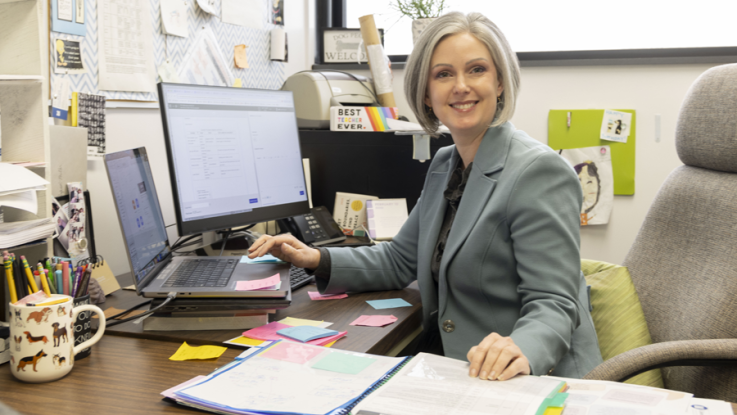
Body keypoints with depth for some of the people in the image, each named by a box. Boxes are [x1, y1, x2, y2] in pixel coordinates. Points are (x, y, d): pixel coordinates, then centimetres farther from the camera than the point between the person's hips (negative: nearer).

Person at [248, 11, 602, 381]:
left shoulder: (539, 171, -15)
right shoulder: (444, 164, 11)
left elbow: (552, 305, -18)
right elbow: (401, 260, 18)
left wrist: (521, 351, -39)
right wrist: (316, 259, 4)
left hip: (536, 381, -7)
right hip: (451, 373, 7)